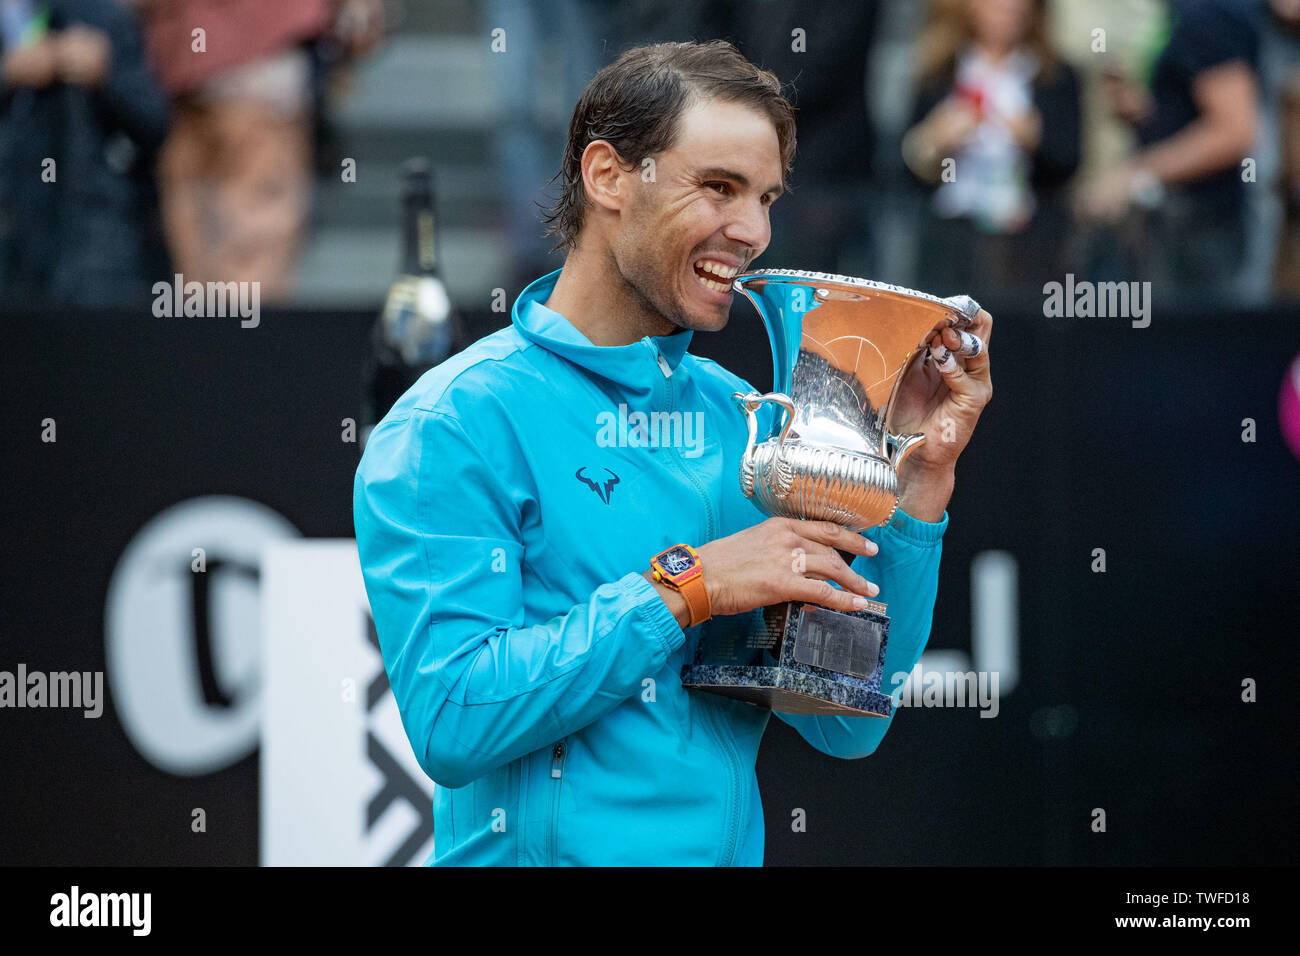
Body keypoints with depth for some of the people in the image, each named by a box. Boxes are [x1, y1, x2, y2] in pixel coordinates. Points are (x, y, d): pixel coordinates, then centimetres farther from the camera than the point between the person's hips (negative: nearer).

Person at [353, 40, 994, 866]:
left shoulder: (741, 419, 9)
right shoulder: (455, 424, -6)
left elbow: (847, 726, 6)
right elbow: (448, 722, -16)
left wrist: (922, 479, -1)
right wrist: (683, 591, -16)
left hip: (728, 848, 4)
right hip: (546, 853, -4)